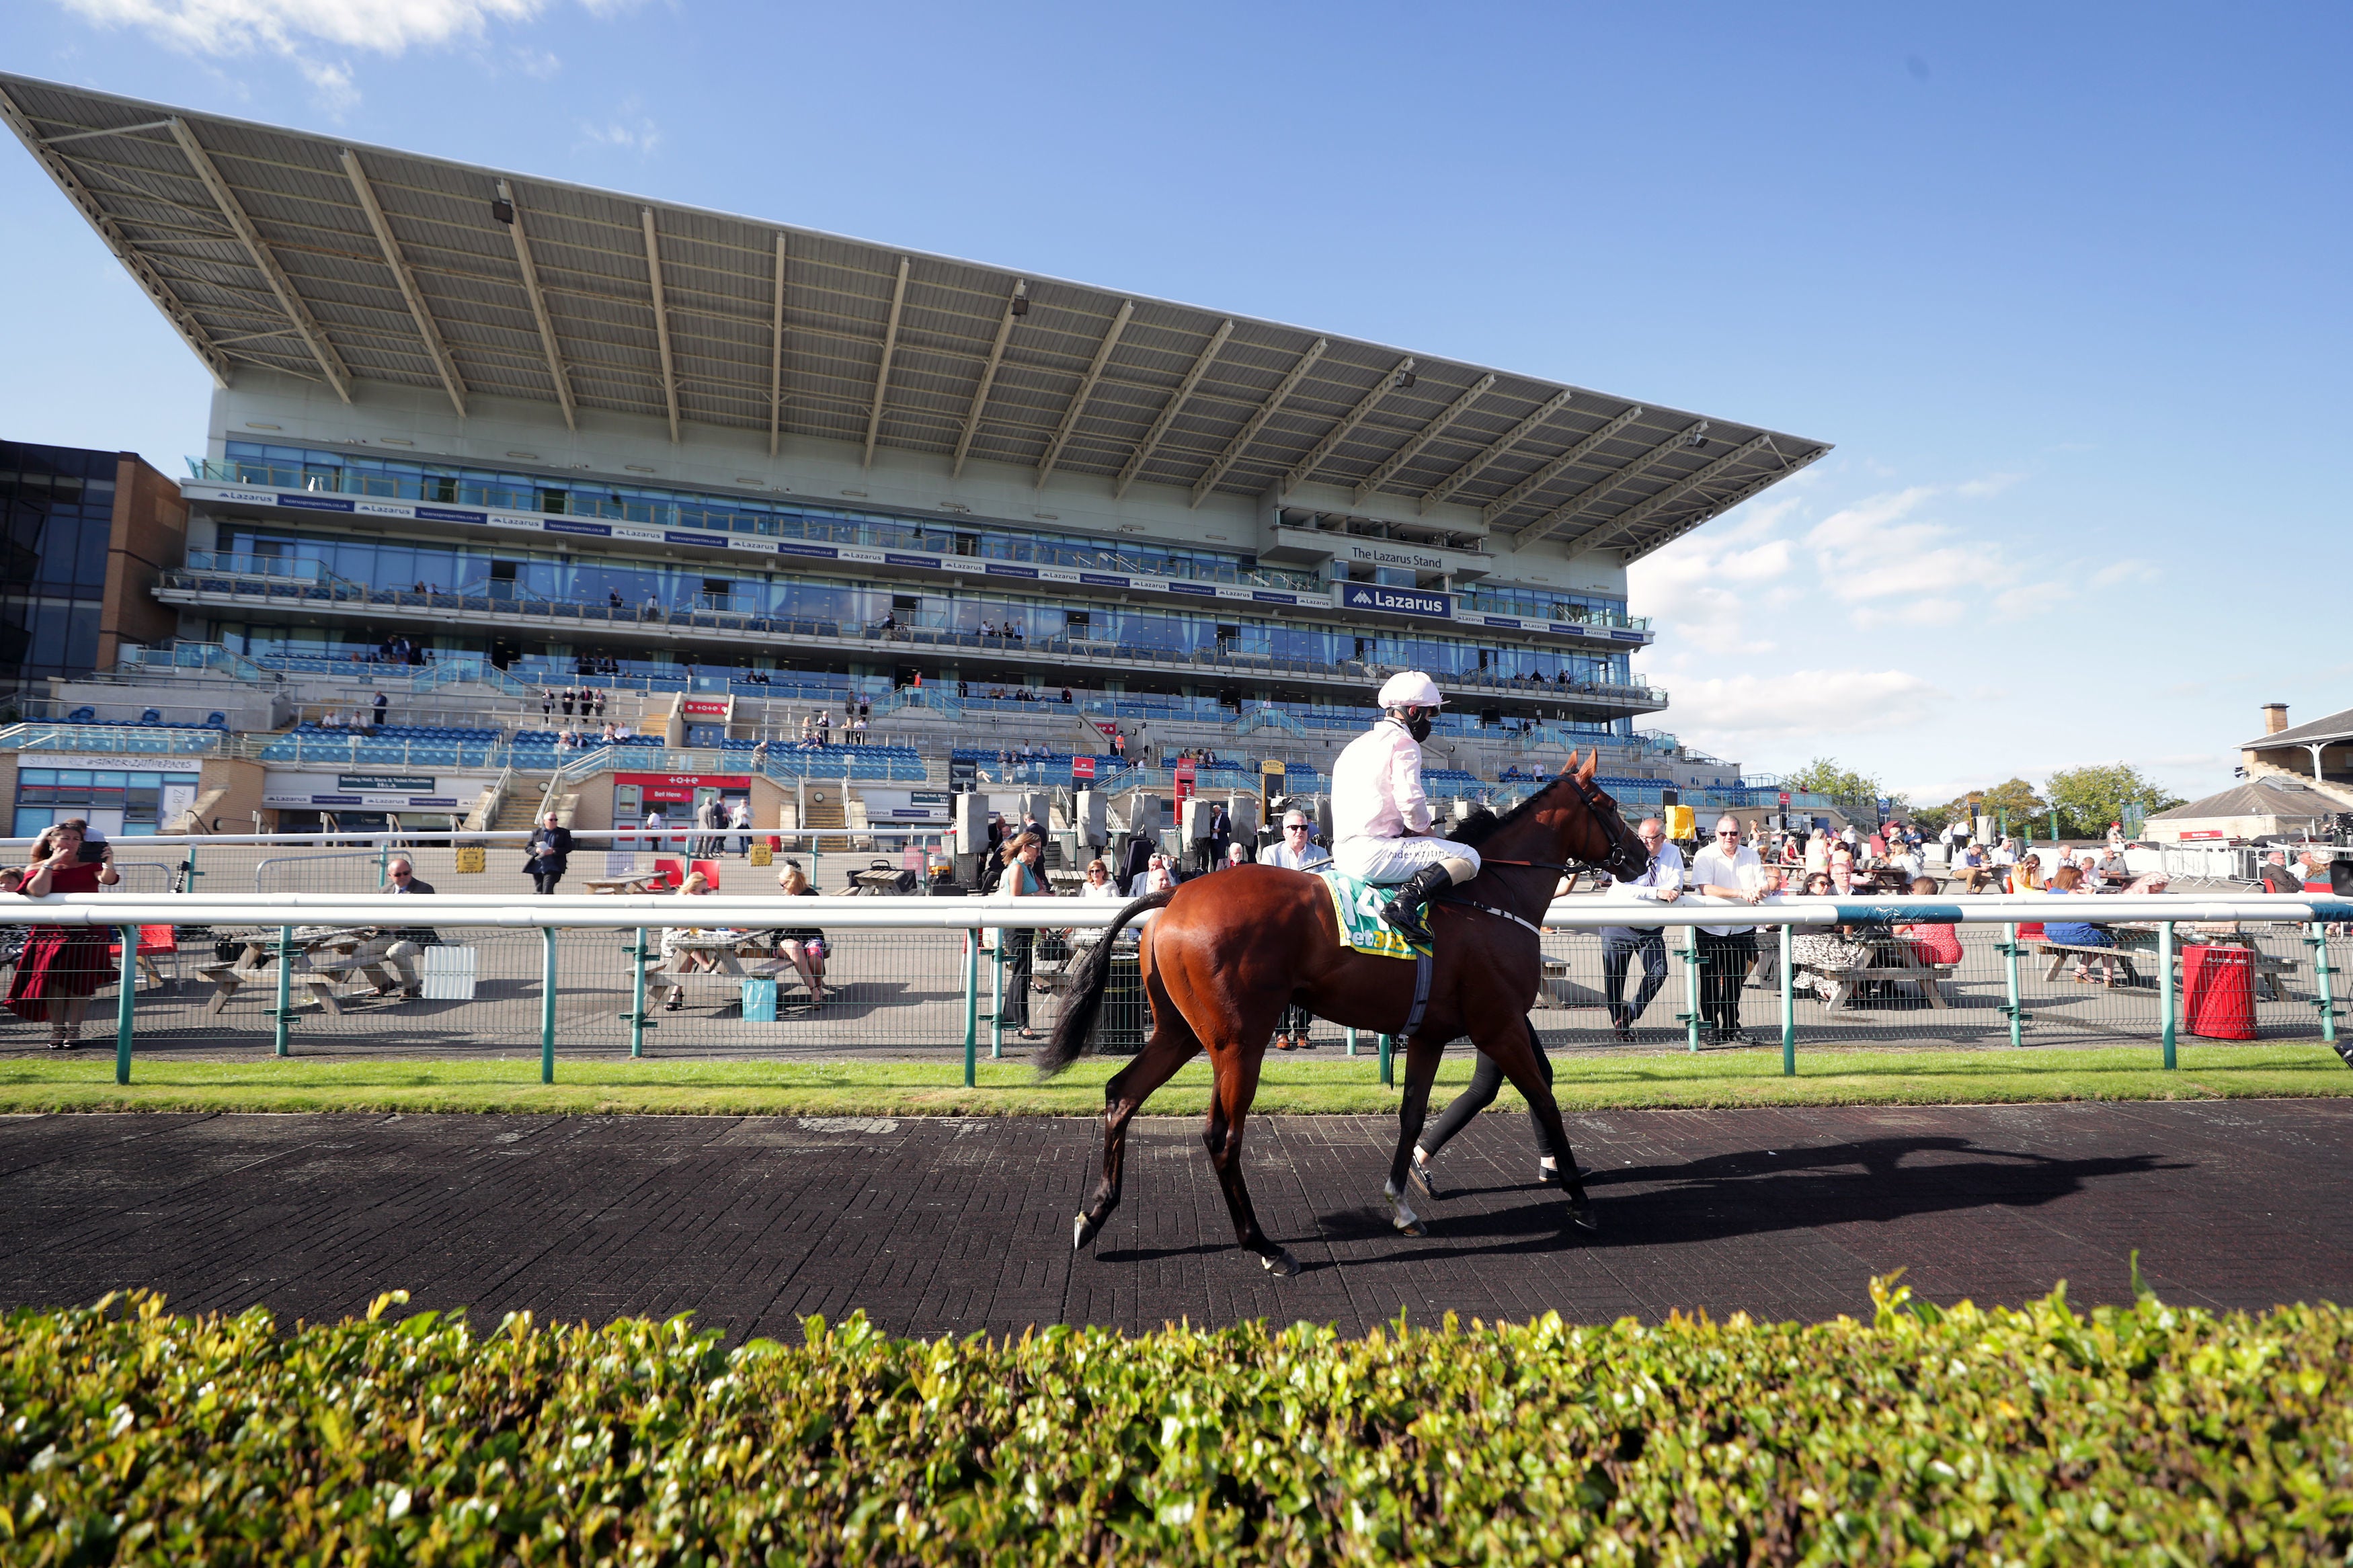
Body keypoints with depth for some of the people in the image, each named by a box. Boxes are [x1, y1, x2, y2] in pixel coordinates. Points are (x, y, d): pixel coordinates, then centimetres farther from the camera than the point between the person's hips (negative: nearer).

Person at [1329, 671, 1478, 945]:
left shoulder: (1359, 744, 23)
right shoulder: (1403, 742, -5)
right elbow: (1411, 802, -17)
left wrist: (1413, 831, 20)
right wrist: (1429, 834, 2)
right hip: (1374, 850, -10)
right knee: (1469, 857, -10)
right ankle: (1406, 900, -26)